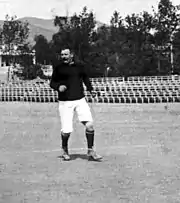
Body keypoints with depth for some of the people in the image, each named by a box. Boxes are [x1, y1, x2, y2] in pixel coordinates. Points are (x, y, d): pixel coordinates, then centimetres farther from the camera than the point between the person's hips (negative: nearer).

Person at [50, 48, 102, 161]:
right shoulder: (58, 68, 3)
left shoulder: (80, 67, 9)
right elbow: (52, 83, 8)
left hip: (80, 100, 2)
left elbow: (86, 79, 20)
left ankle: (91, 152, 4)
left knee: (89, 124, -11)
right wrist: (58, 86, -13)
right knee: (66, 131, -5)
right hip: (65, 102, -2)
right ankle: (65, 150, 25)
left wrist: (91, 90, 4)